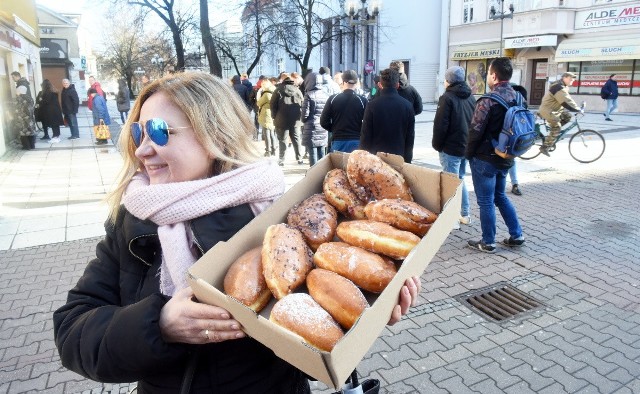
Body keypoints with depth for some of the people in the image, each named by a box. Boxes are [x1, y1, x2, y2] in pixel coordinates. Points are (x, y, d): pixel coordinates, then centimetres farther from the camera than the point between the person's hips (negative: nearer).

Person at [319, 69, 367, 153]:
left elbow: (324, 122, -2)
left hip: (337, 141, 1)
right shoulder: (362, 100, -5)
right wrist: (358, 131, 10)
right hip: (357, 141, -1)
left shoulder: (333, 99, -3)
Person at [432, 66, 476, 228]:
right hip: (467, 146, 7)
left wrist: (437, 145, -5)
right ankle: (464, 215, 22)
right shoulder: (470, 97, 11)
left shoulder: (447, 97, -12)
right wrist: (469, 143, 18)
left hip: (450, 148, -7)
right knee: (460, 179, 18)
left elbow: (440, 125, -16)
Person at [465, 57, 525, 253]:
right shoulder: (517, 98, 5)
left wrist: (469, 153, -3)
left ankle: (488, 242, 14)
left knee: (486, 201, 4)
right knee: (500, 196, 23)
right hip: (505, 157, 8)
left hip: (485, 158, -7)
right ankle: (516, 235, 26)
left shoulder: (488, 100, -19)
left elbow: (475, 130, -17)